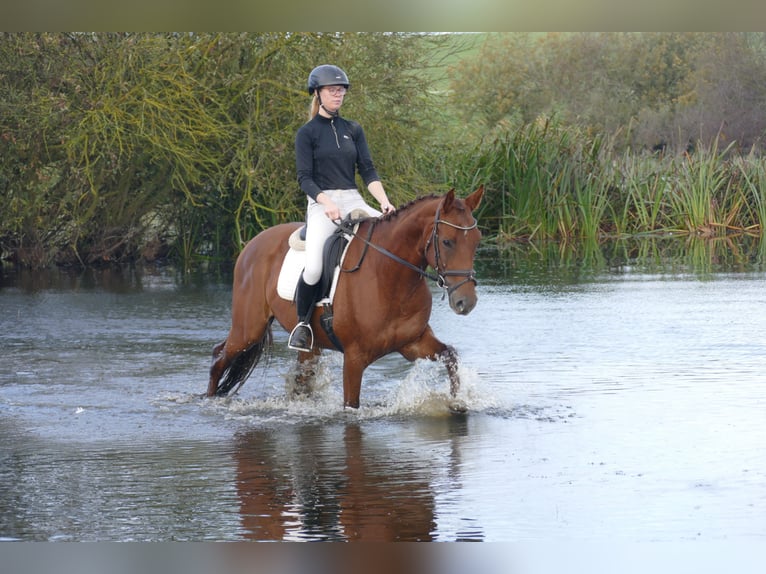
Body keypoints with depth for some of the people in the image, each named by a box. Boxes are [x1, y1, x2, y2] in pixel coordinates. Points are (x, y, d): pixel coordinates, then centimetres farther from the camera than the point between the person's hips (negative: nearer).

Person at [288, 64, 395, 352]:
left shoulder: (353, 130, 15)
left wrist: (384, 201, -8)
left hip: (354, 201, 4)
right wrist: (329, 205, -20)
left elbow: (368, 170, 10)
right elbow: (305, 178, -4)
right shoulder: (307, 133, 2)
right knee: (314, 267, -27)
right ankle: (302, 323, -3)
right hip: (322, 204, -4)